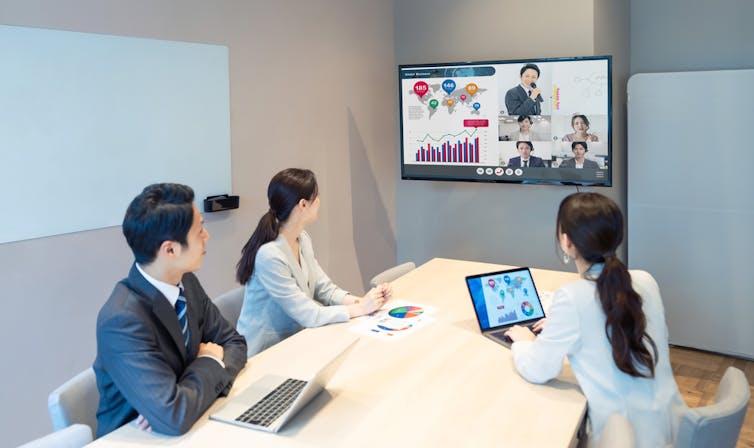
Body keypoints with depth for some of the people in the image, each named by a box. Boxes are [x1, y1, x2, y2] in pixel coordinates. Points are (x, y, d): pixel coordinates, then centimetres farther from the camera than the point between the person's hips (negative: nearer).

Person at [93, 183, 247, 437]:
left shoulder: (186, 282, -5)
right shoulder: (122, 320, -26)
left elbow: (233, 343, 3)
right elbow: (174, 418, -31)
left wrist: (207, 374, -16)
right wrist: (211, 363, -14)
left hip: (192, 428, 6)